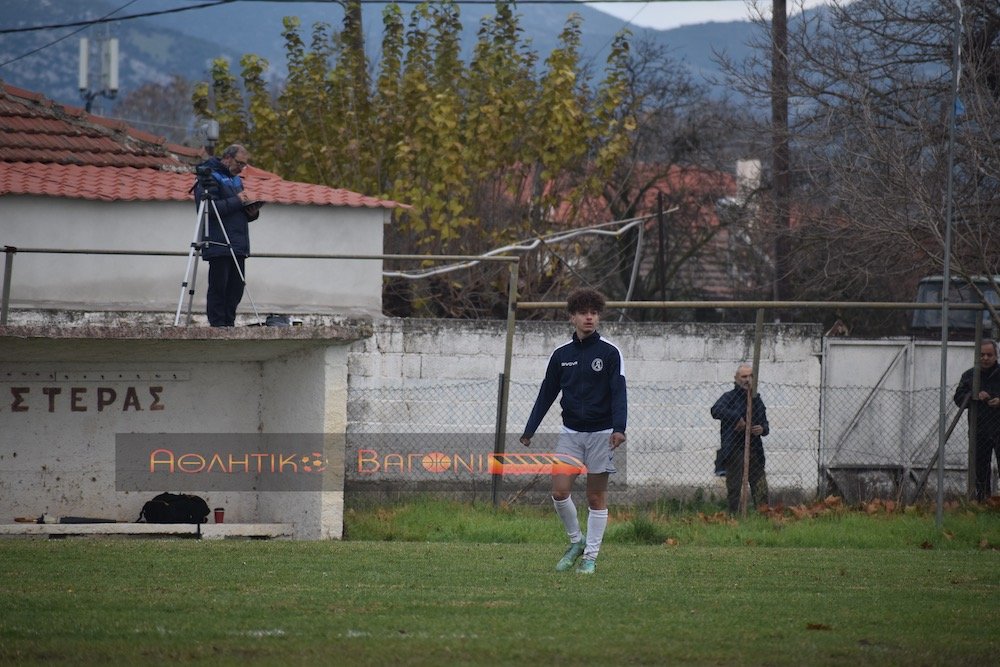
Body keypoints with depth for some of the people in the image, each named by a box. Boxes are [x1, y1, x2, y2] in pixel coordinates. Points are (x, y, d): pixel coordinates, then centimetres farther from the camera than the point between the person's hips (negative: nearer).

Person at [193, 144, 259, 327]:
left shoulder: (236, 179, 22)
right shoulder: (210, 178, -6)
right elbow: (209, 207, -19)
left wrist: (252, 212, 5)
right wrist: (236, 202, -17)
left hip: (238, 246, 8)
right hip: (219, 245, -8)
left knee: (236, 288, 5)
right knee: (218, 287, -6)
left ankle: (229, 324, 10)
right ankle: (217, 326, -5)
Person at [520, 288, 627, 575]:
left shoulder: (609, 352, -5)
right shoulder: (561, 355, 6)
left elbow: (619, 392, -11)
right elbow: (546, 394, 12)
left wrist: (618, 428, -24)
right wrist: (529, 431, 9)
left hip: (601, 432, -3)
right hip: (571, 432, 3)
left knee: (596, 497, 1)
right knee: (559, 491, -8)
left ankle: (590, 556, 8)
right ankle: (576, 541, 13)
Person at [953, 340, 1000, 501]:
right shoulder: (969, 376, 13)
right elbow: (959, 398, 6)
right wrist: (974, 396, -13)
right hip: (979, 431, 3)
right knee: (980, 467, 6)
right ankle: (983, 498, 14)